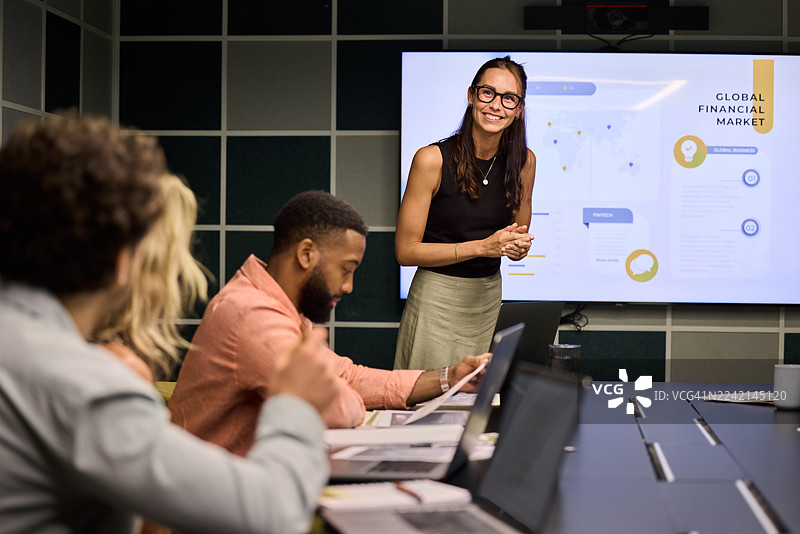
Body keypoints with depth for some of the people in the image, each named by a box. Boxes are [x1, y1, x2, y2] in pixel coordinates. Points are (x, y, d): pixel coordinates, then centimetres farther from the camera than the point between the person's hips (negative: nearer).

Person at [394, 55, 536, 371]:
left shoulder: (524, 161, 1)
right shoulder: (432, 159, -13)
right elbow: (406, 250, -12)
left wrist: (520, 246, -9)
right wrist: (483, 246, -19)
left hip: (491, 297, 4)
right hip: (437, 298, -4)